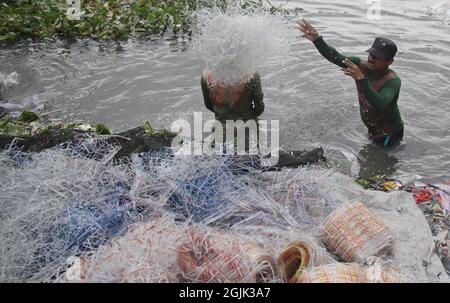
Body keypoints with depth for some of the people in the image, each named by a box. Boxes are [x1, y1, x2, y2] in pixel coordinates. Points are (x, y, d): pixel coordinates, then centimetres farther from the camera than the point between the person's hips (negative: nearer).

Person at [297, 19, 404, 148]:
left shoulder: (393, 81, -30)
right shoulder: (361, 66, -13)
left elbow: (379, 105, -47)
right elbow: (335, 57, -22)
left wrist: (361, 79, -55)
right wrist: (317, 39, -37)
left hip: (390, 134, -6)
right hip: (372, 130, 6)